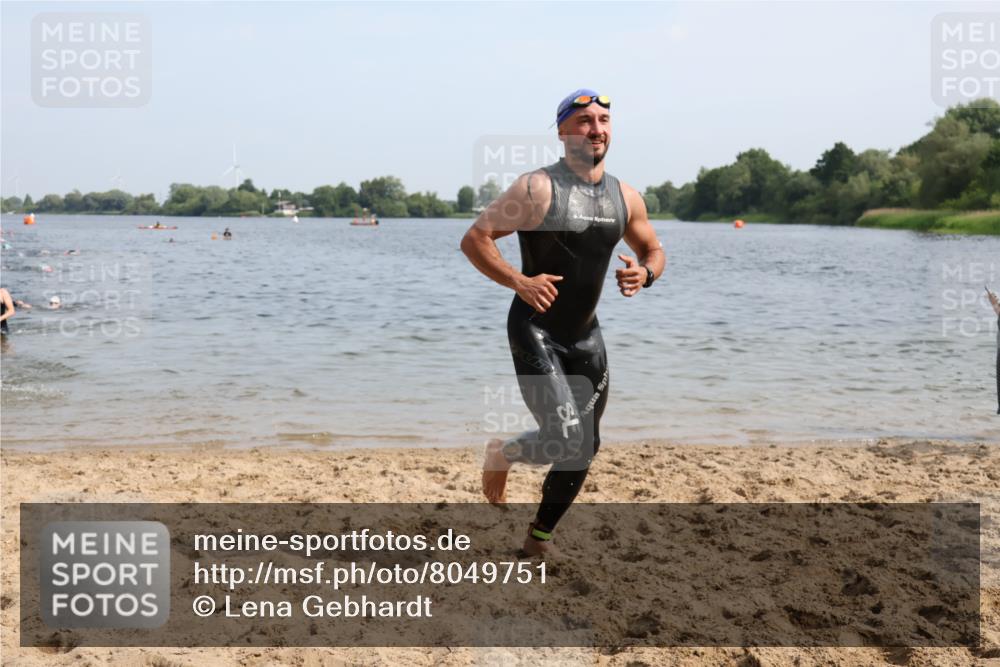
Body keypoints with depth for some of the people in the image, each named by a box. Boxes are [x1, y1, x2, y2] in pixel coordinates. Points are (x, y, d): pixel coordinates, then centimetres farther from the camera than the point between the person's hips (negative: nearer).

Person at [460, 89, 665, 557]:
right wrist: (518, 281, -26)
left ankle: (539, 538, 32)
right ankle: (502, 454, 15)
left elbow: (654, 251, 18)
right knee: (565, 441, -19)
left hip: (586, 335, 7)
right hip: (535, 331, -6)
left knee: (584, 450, 11)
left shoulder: (625, 198, 4)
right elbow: (474, 240, -13)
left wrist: (644, 273, -6)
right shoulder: (538, 188, -13)